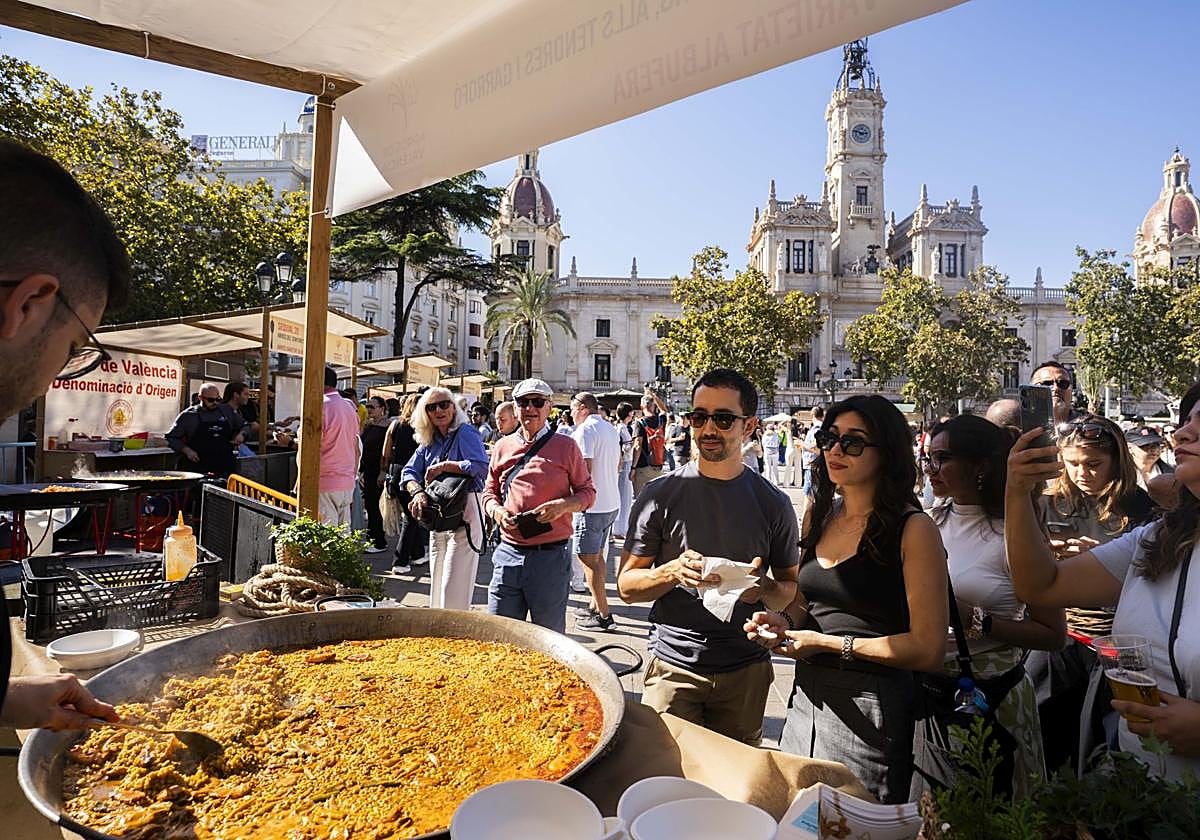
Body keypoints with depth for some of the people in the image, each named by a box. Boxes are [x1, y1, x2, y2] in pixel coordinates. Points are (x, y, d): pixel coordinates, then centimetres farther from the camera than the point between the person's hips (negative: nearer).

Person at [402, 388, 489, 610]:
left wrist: (443, 466, -16)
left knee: (454, 591, -8)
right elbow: (409, 472, 6)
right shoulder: (429, 442, 15)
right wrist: (417, 492, -15)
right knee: (437, 585, 15)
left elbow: (481, 466, -23)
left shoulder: (465, 432, -8)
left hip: (465, 515, -8)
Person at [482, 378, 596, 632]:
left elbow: (587, 492, 4)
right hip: (509, 552, 3)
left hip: (551, 556, -3)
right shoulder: (502, 446, 11)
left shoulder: (565, 446, 1)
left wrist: (564, 505, -15)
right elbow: (489, 491, 17)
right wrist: (496, 511, -4)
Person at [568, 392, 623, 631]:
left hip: (592, 504, -9)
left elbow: (585, 470, -21)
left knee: (588, 558, -3)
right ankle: (596, 604, 27)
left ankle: (603, 615, 0)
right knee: (598, 556, 18)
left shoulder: (585, 430, -13)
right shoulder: (611, 429, 14)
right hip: (612, 502, 9)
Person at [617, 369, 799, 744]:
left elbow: (792, 586, 8)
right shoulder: (661, 495, -4)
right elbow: (626, 585, -1)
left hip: (747, 670, 2)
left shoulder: (773, 504, 0)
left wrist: (764, 589, -14)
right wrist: (673, 572, -20)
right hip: (674, 667, -1)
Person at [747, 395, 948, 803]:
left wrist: (829, 643, -17)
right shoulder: (819, 514, 7)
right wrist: (784, 620, -2)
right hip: (806, 695, 6)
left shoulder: (914, 529, -13)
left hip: (869, 708, -6)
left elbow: (929, 649, -16)